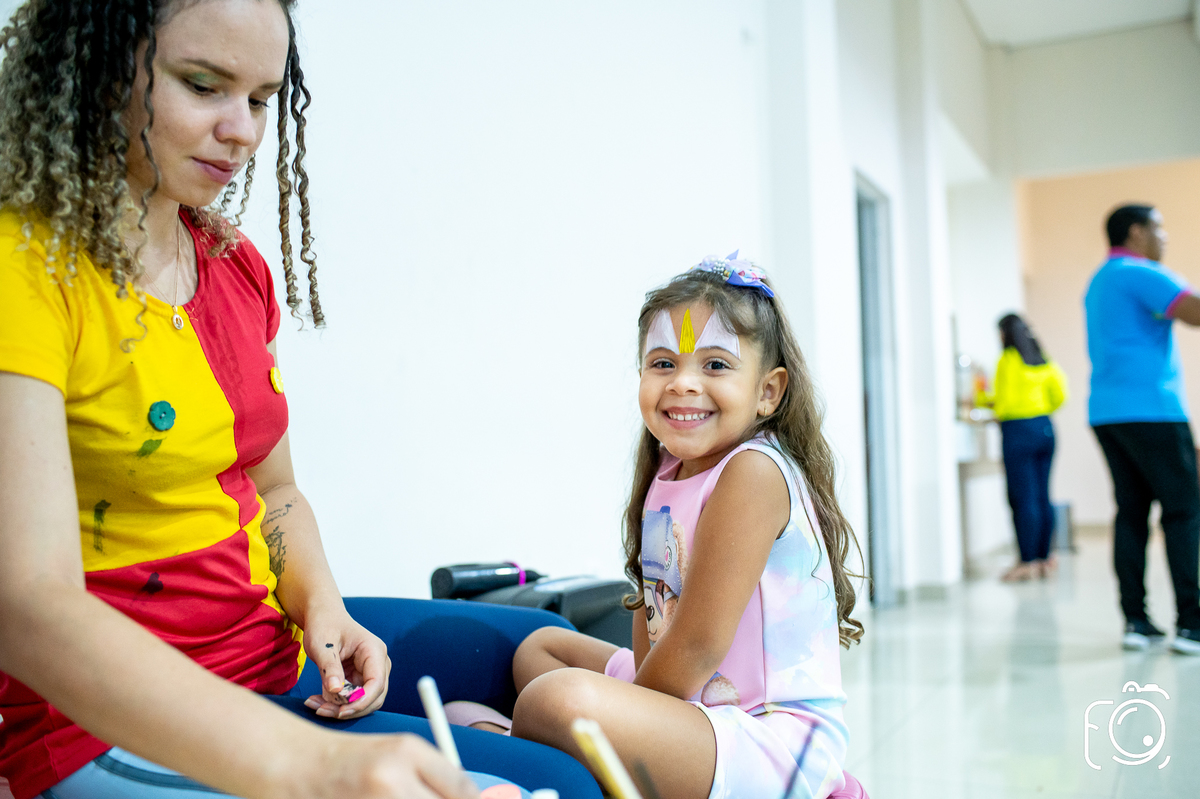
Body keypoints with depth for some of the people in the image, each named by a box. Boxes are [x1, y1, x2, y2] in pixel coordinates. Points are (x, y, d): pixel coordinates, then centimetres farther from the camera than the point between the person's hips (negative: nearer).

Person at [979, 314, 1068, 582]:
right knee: (1042, 497, 9)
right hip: (1045, 429, 7)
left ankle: (1028, 562, -5)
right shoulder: (1043, 361, 11)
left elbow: (1007, 402, -11)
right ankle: (1045, 558, 13)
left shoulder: (1008, 360, -8)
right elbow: (1059, 395, 11)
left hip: (1019, 431, -7)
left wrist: (992, 403, 10)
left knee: (1023, 499, -6)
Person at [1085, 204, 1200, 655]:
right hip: (1150, 410, -8)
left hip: (1105, 413, 8)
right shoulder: (1140, 274, -7)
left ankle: (1135, 620, 3)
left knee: (1131, 511, 6)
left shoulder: (1099, 282, 22)